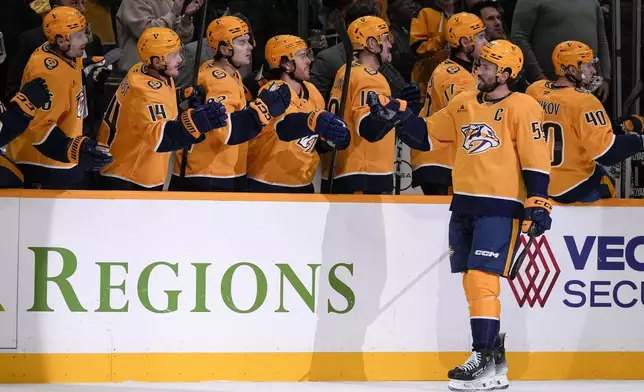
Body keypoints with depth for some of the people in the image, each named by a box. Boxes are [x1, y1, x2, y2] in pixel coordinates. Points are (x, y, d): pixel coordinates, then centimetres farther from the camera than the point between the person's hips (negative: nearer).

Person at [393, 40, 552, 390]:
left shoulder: (521, 108, -6)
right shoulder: (463, 105, 13)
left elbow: (536, 160, -10)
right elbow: (425, 136, 16)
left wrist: (538, 205, -17)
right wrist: (402, 118, -2)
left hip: (500, 209, -7)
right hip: (464, 206, 7)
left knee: (482, 280, -16)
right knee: (471, 284, 8)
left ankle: (484, 362, -15)